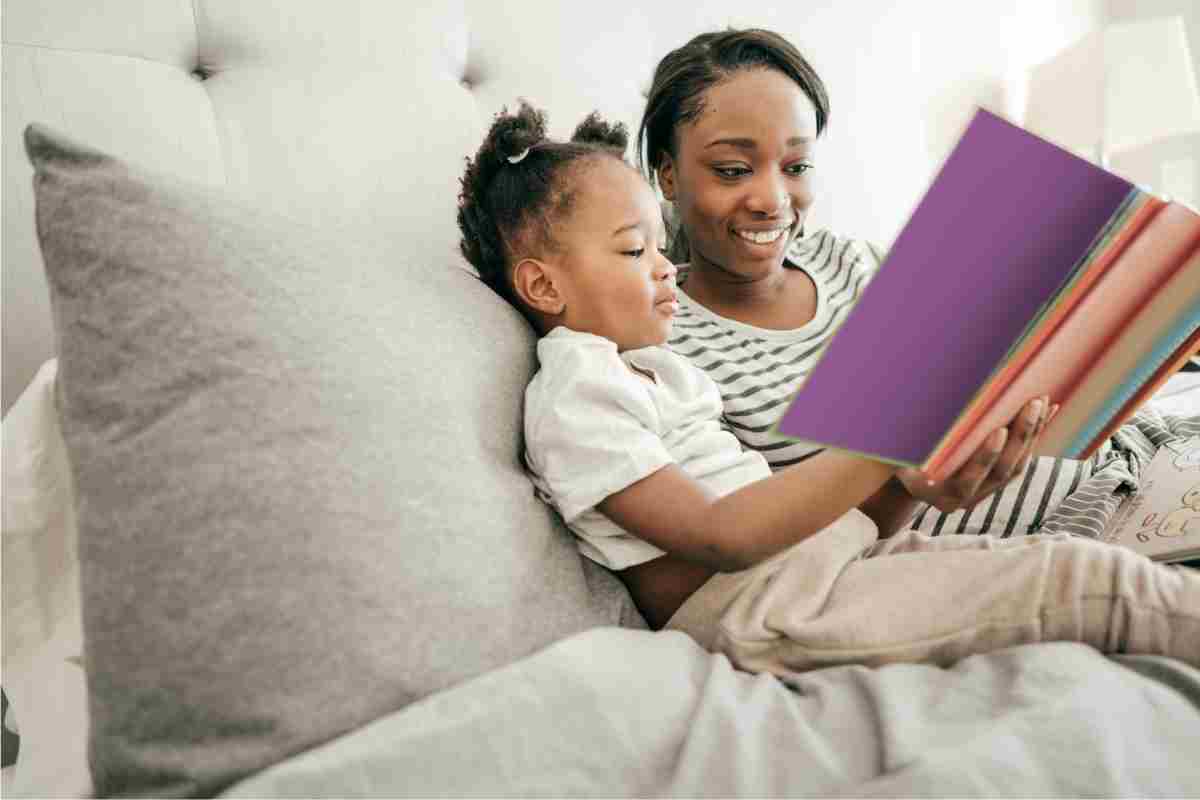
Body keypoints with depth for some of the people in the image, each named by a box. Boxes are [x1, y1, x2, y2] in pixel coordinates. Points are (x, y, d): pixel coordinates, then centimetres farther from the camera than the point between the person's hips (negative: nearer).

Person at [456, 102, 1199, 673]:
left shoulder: (650, 362, 21)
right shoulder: (573, 393, -12)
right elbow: (716, 537, -20)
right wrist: (883, 452, -27)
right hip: (751, 607, -9)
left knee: (1054, 557, 0)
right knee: (1086, 581, -14)